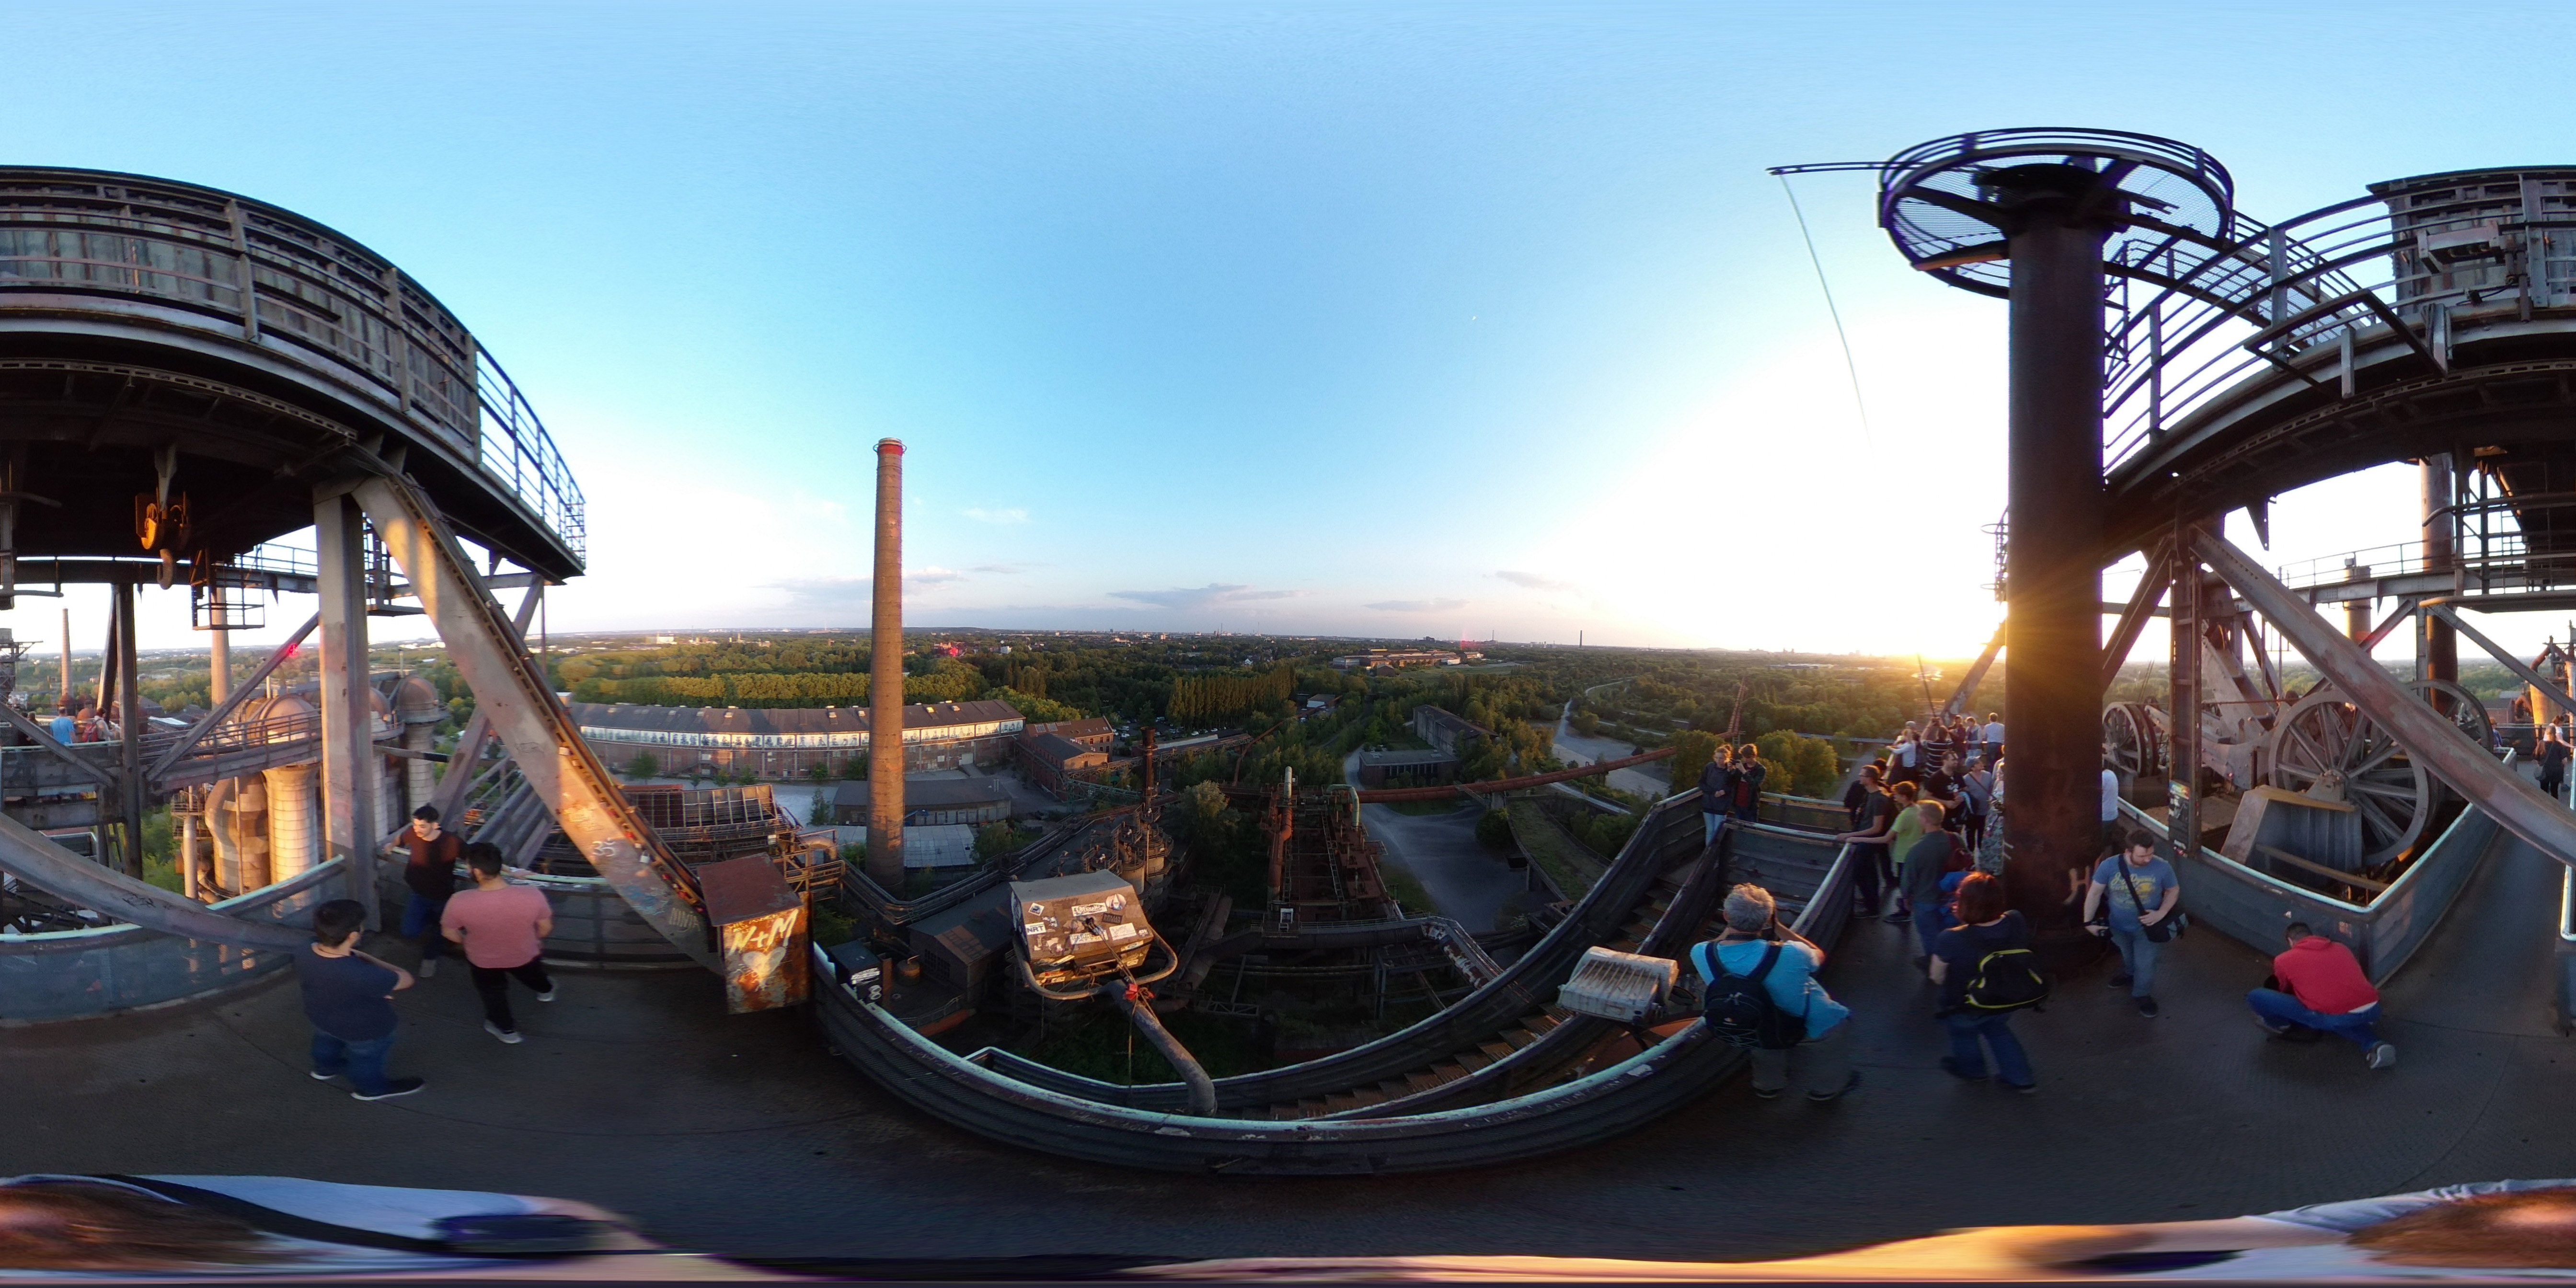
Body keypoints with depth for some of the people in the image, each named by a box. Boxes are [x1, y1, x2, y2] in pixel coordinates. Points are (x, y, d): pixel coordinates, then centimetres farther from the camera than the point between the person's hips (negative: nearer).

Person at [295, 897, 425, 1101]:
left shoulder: (305, 957, -27)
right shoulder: (363, 976, -47)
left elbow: (302, 983, -3)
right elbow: (405, 980, -28)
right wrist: (365, 958, -19)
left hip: (321, 1017, 6)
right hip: (364, 1030, -6)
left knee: (327, 1043, 38)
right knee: (366, 1059, 26)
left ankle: (325, 1069, 67)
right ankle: (371, 1088, 54)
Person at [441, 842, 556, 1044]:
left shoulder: (460, 902, -37)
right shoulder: (532, 896, -36)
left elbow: (449, 933, -16)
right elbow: (545, 929, -17)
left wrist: (468, 941, 7)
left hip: (483, 961, -1)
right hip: (525, 955, 1)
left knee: (493, 992, 32)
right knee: (532, 974, 37)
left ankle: (507, 1029, 56)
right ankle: (546, 990, 69)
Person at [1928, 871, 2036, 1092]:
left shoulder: (1951, 940, -40)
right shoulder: (2016, 922, -27)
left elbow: (1937, 978, -22)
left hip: (1965, 1009, -3)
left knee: (1963, 1033, 31)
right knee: (1998, 1030, 36)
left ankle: (1973, 1069, 56)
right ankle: (2021, 1078, 46)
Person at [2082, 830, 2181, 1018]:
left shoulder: (2162, 868, -26)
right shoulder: (2109, 866, -27)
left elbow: (2174, 891, -7)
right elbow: (2095, 892, -15)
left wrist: (2161, 914, -20)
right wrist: (2088, 921, -13)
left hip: (2147, 928, -2)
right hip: (2118, 926, 2)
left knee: (2145, 965, 12)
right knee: (2127, 957, 30)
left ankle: (2143, 995, 40)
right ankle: (2129, 975, 61)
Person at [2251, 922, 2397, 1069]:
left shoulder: (2284, 960, 12)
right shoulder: (2341, 948, 24)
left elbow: (2286, 992, 32)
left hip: (2335, 1018, -5)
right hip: (2372, 1011, 5)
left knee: (2255, 997, 1)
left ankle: (2282, 1026, 29)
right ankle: (2373, 1046, 16)